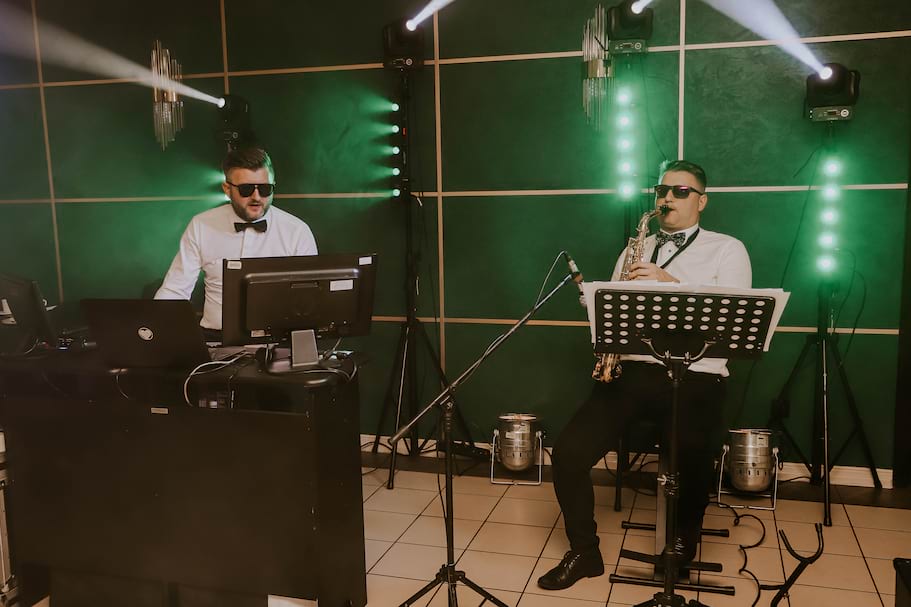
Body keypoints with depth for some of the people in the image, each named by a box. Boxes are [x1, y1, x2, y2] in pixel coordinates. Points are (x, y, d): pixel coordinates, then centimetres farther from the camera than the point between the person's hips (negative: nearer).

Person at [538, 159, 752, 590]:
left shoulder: (727, 250, 9)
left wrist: (672, 283, -15)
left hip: (695, 375, -3)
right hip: (632, 369, 4)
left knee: (692, 459, -28)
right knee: (567, 452, -15)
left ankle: (684, 541, 8)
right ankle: (584, 552, 7)